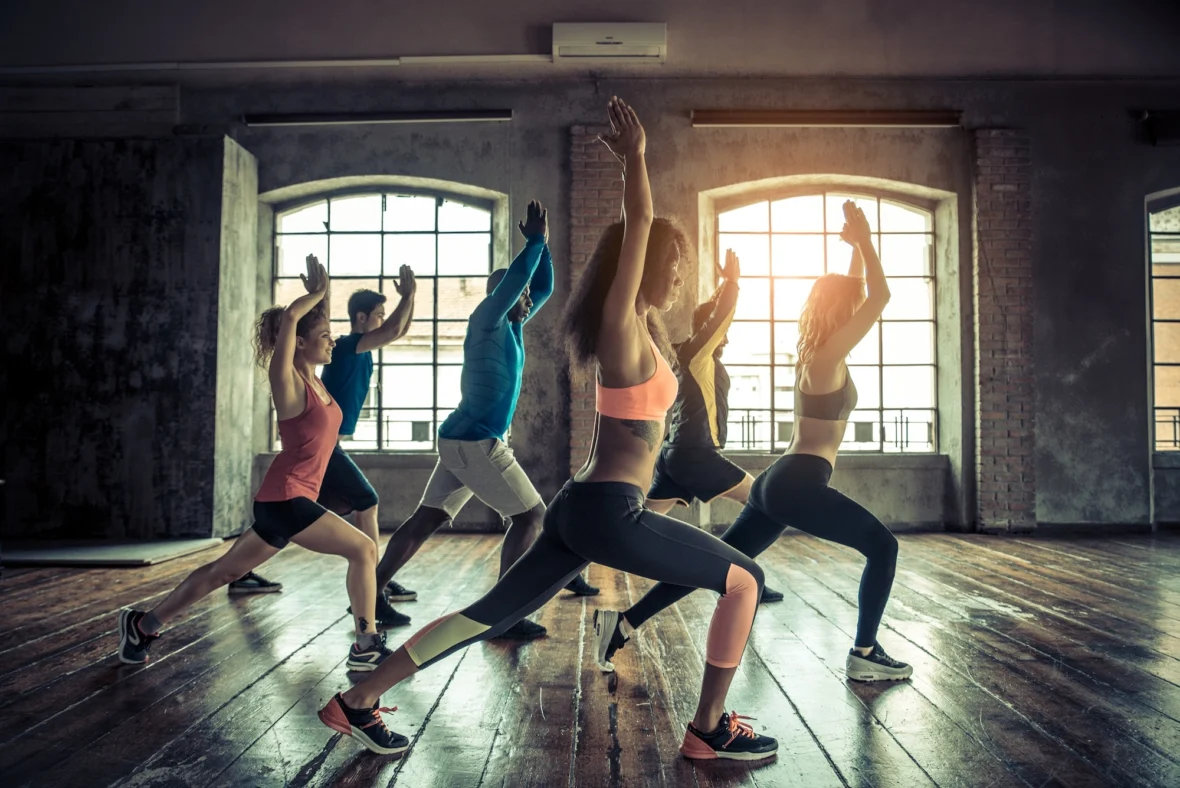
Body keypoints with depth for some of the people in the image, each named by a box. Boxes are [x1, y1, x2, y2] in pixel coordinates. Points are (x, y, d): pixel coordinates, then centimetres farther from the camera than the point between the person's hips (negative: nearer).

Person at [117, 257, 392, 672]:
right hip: (286, 497, -9)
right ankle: (366, 648, -1)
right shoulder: (289, 383, -13)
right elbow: (289, 317, -27)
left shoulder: (314, 379, 9)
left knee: (224, 571, 18)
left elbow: (313, 323, 26)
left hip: (286, 499, 9)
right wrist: (318, 293, -12)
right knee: (364, 549, -9)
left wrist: (320, 293, 12)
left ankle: (143, 624, 30)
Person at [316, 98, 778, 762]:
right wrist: (635, 159, -9)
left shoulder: (631, 327, 13)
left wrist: (634, 164, 27)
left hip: (583, 506, 9)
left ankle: (358, 702, 17)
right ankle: (711, 730, 11)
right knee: (745, 580, 4)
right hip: (610, 513, -9)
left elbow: (640, 229, 27)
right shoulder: (624, 330, -11)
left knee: (491, 615, 12)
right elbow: (639, 224, -18)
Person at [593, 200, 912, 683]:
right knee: (882, 547, 5)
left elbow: (853, 294, 31)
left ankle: (624, 623, 5)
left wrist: (856, 247, 25)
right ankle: (864, 655, 7)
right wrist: (863, 241, -1)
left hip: (778, 481, 9)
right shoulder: (829, 353, -10)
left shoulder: (814, 349, 15)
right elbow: (880, 297, -11)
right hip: (799, 485, -9)